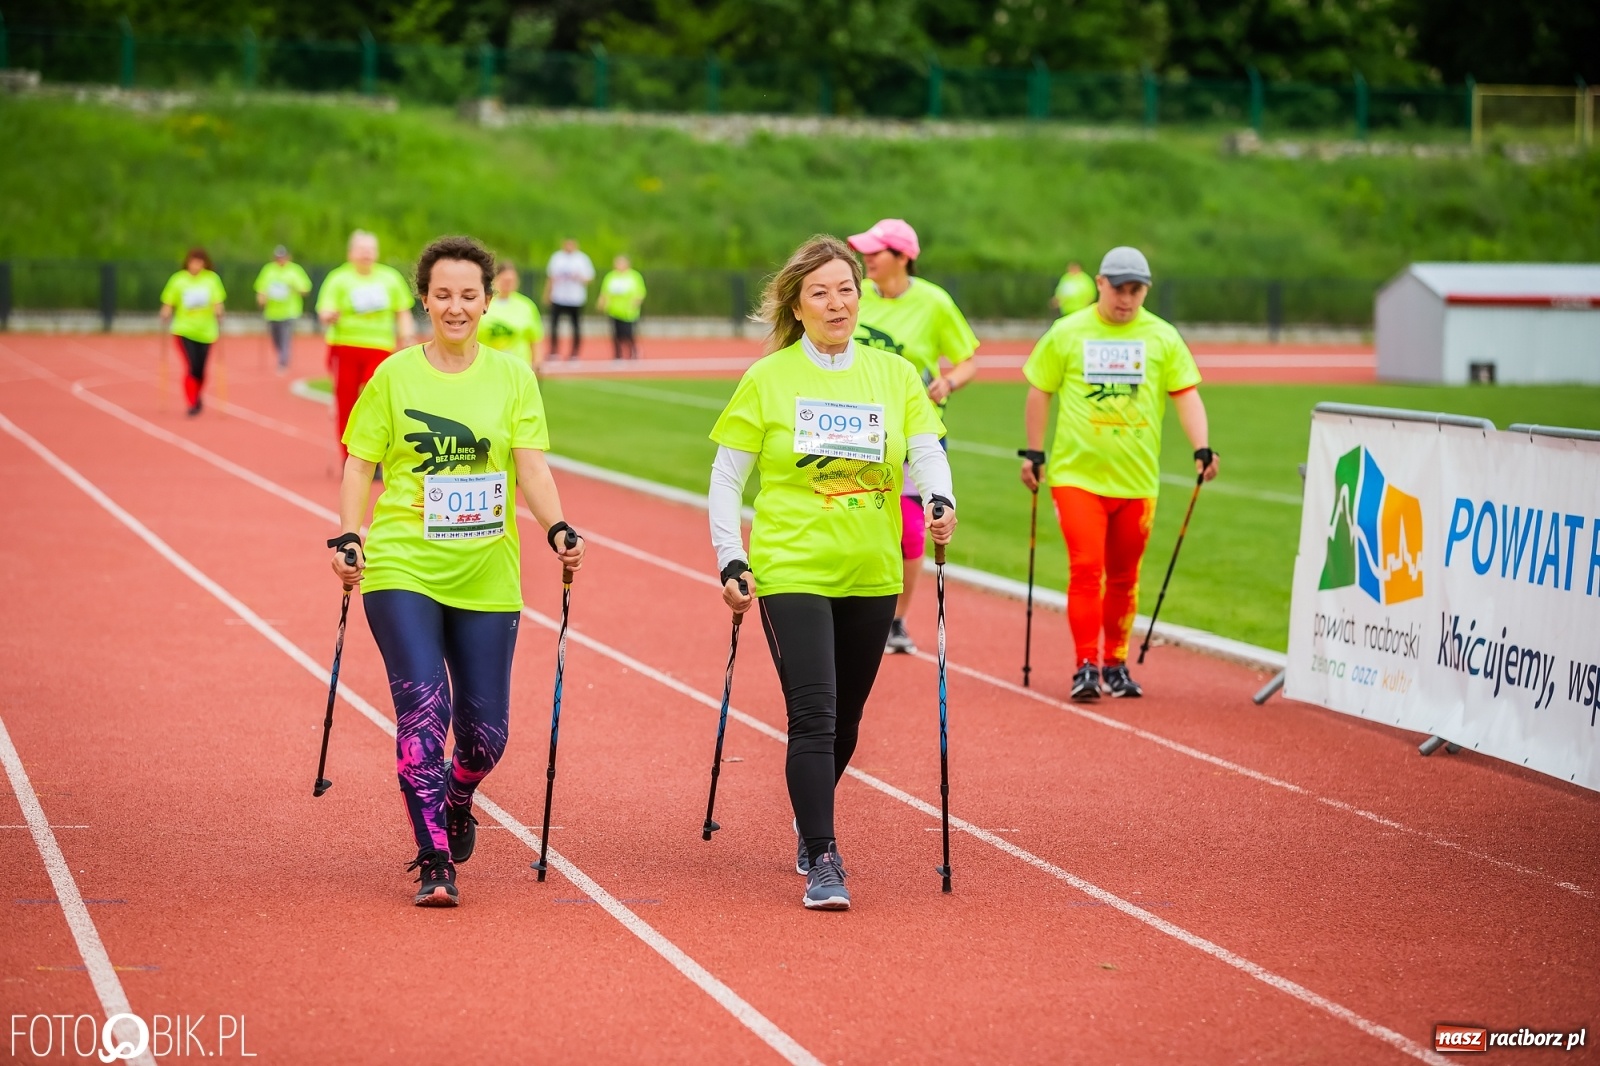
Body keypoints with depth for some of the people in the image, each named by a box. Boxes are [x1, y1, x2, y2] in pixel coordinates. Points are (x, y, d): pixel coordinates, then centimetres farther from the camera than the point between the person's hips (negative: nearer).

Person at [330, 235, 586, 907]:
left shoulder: (513, 377, 6)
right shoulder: (394, 376, 3)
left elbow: (531, 469, -1)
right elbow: (359, 466, 6)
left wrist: (558, 530, -18)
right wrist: (348, 537, -8)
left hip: (487, 579, 2)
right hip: (403, 572, -2)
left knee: (485, 729, 4)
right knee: (424, 709, -15)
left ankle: (455, 803, 38)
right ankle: (434, 864, -8)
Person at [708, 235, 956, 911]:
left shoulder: (894, 375, 7)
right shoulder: (767, 379, 0)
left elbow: (926, 452, 0)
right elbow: (726, 478, 3)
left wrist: (940, 502, -22)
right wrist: (731, 562, -5)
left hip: (872, 575, 3)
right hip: (791, 573, -3)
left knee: (845, 720, 14)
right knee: (813, 716, -13)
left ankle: (810, 823, 38)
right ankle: (822, 863, -10)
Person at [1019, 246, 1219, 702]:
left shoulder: (1163, 337, 4)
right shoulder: (1066, 333, 1)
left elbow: (1186, 394, 2)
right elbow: (1039, 390, 8)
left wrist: (1202, 448, -11)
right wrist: (1033, 452, 5)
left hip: (1136, 479, 2)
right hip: (1077, 473, -2)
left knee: (1124, 577, 9)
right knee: (1086, 568, -10)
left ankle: (1116, 664, 21)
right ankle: (1086, 667, -6)